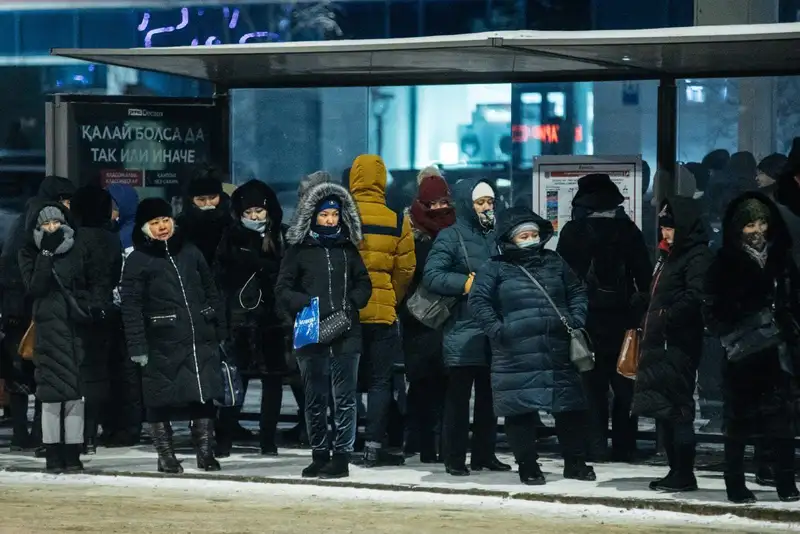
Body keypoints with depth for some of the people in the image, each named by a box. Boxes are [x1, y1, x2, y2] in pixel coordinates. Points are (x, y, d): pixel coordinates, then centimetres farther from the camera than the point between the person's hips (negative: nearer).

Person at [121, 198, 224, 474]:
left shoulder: (189, 252, 11)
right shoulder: (137, 261, -3)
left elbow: (210, 292, 16)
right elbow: (131, 306, -7)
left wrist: (220, 331, 11)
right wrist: (137, 345, -13)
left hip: (200, 340, 4)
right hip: (162, 345, -4)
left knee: (204, 397, 3)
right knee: (162, 401, 2)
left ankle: (205, 452, 13)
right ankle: (166, 456, 13)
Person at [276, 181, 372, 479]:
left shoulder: (348, 248, 12)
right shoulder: (299, 250, 6)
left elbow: (363, 284, 16)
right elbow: (283, 290, 3)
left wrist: (350, 305, -2)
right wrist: (306, 304, -12)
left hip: (346, 333, 0)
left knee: (345, 398, -3)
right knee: (315, 399, 6)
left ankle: (342, 457, -2)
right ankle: (320, 455, 14)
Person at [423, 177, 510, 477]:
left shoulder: (493, 237, 18)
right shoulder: (451, 237, -4)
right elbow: (431, 276, -13)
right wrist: (467, 283, -18)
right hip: (463, 331, -7)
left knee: (489, 396, 11)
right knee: (459, 396, -4)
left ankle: (484, 454, 18)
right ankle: (455, 459, -1)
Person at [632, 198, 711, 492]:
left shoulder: (697, 257, -9)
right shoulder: (669, 256, 21)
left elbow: (695, 297, -22)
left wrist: (668, 316, -25)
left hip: (679, 344, -10)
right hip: (659, 344, 10)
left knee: (676, 408, -9)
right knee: (663, 408, 12)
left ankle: (684, 474, -6)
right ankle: (676, 470, 18)